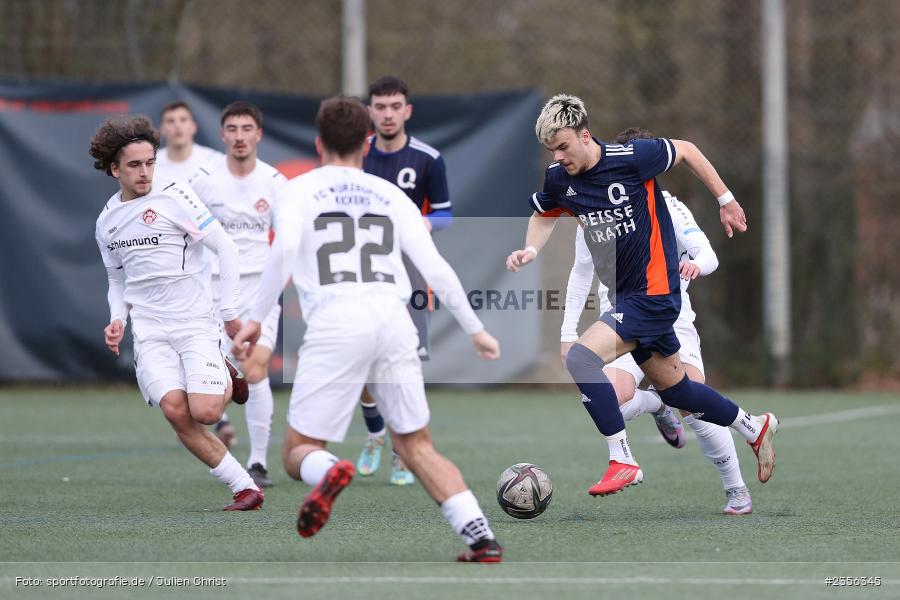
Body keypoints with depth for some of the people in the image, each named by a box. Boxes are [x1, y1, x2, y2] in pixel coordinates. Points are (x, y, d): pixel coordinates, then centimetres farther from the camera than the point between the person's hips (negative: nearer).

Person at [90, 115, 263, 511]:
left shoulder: (173, 195, -6)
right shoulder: (107, 221, 12)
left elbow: (225, 249, -5)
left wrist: (229, 312, -6)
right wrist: (118, 320, 6)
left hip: (196, 322, -4)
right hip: (149, 332, 4)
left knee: (205, 413, -20)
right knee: (175, 410, -18)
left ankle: (226, 380, 17)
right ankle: (245, 488, -9)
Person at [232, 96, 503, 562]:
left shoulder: (300, 189, 14)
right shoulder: (391, 195, 21)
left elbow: (284, 249, -7)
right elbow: (436, 269, 15)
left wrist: (256, 318, -2)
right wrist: (475, 330, 25)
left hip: (335, 325, -3)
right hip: (394, 319, 3)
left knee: (298, 452, 4)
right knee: (416, 448, 14)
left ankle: (328, 473, -32)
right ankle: (480, 536, -5)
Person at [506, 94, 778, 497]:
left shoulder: (630, 158, -19)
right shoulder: (559, 179, -2)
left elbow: (686, 151, -3)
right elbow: (544, 215, 20)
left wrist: (726, 200, 5)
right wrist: (531, 250, -1)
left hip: (654, 292, -8)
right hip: (625, 297, 8)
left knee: (581, 358, -23)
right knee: (673, 388, 18)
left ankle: (622, 461, -17)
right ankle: (754, 429, 40)